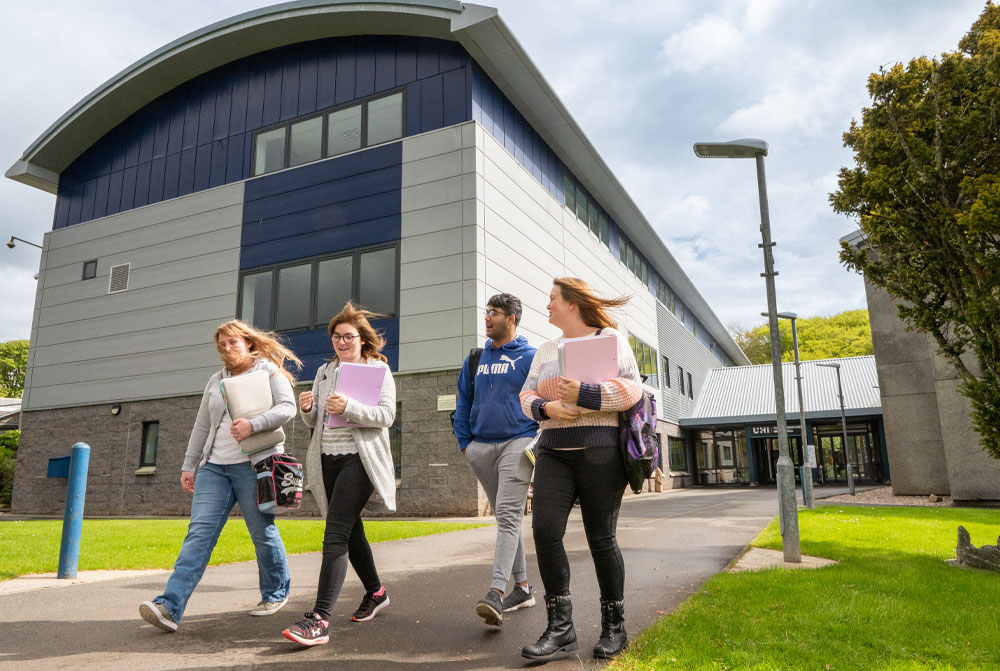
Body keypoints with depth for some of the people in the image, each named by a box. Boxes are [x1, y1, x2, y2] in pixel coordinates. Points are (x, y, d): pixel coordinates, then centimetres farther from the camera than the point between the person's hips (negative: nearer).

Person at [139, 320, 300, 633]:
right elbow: (201, 426, 21)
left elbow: (287, 407, -12)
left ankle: (276, 593, 21)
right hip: (214, 466, 5)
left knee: (263, 533, 1)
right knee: (200, 532, -6)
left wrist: (253, 424, -25)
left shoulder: (269, 372, 2)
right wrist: (188, 465, 17)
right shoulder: (216, 381, 19)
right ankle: (169, 607, -12)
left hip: (253, 464, -5)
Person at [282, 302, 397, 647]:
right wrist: (308, 409, -6)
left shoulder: (378, 369, -1)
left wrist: (349, 407, -25)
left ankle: (319, 620, -17)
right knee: (350, 531, 16)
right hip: (327, 460, 7)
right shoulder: (324, 371, 17)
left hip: (359, 459, -7)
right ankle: (375, 592, 35)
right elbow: (314, 422, 17)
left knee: (335, 535, -16)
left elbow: (386, 414, -12)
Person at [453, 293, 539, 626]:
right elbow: (463, 402, 18)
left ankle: (496, 592, -21)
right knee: (505, 517, 11)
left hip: (517, 443, -5)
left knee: (508, 515, -16)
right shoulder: (476, 359, 13)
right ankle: (522, 587, 21)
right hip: (481, 447, 6)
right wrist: (464, 442, 10)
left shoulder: (530, 357, 0)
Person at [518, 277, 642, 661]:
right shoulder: (546, 350, 18)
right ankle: (560, 626, 0)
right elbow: (526, 395, 14)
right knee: (545, 529, -10)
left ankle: (614, 627, 18)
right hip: (553, 451, 5)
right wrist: (546, 407, -7)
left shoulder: (610, 338, 2)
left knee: (601, 538, 1)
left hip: (599, 451, -4)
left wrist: (583, 393, -18)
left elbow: (631, 389, -8)